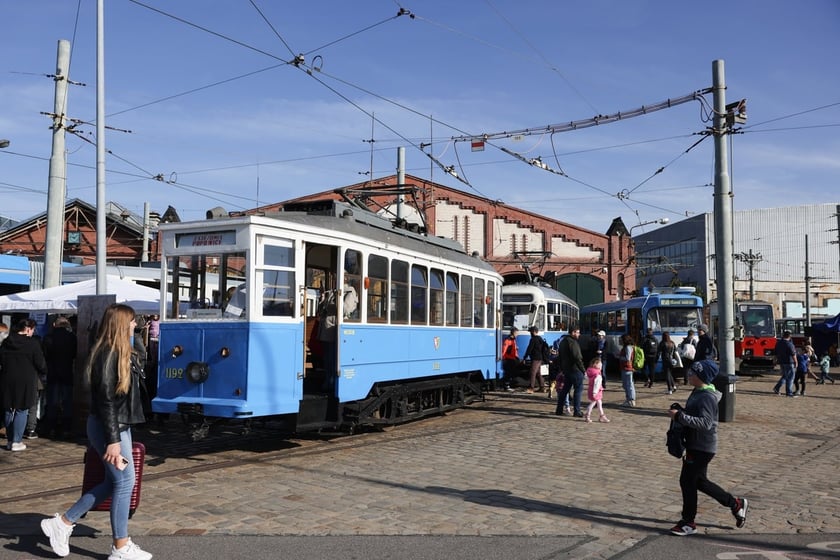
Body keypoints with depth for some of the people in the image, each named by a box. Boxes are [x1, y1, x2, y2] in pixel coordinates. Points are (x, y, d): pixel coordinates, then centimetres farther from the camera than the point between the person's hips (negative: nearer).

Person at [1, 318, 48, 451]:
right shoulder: (32, 343, -10)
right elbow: (40, 364, -7)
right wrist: (44, 372, 13)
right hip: (26, 382, -5)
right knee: (21, 411, 1)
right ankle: (16, 442, -2)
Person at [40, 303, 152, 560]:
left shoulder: (120, 353, 12)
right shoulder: (108, 355, -18)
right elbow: (106, 399, -21)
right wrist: (113, 440, -22)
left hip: (120, 425, 10)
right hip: (108, 428, -10)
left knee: (113, 482, 14)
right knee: (124, 482, -2)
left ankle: (62, 523, 23)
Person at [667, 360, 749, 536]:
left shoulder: (707, 397, -20)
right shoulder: (697, 392, 10)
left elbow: (705, 422, -30)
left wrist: (680, 416, -31)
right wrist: (680, 410, 4)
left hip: (702, 447, -10)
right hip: (695, 445, 10)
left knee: (687, 481, -2)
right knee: (699, 481, 18)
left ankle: (688, 522, 11)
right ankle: (736, 504, 29)